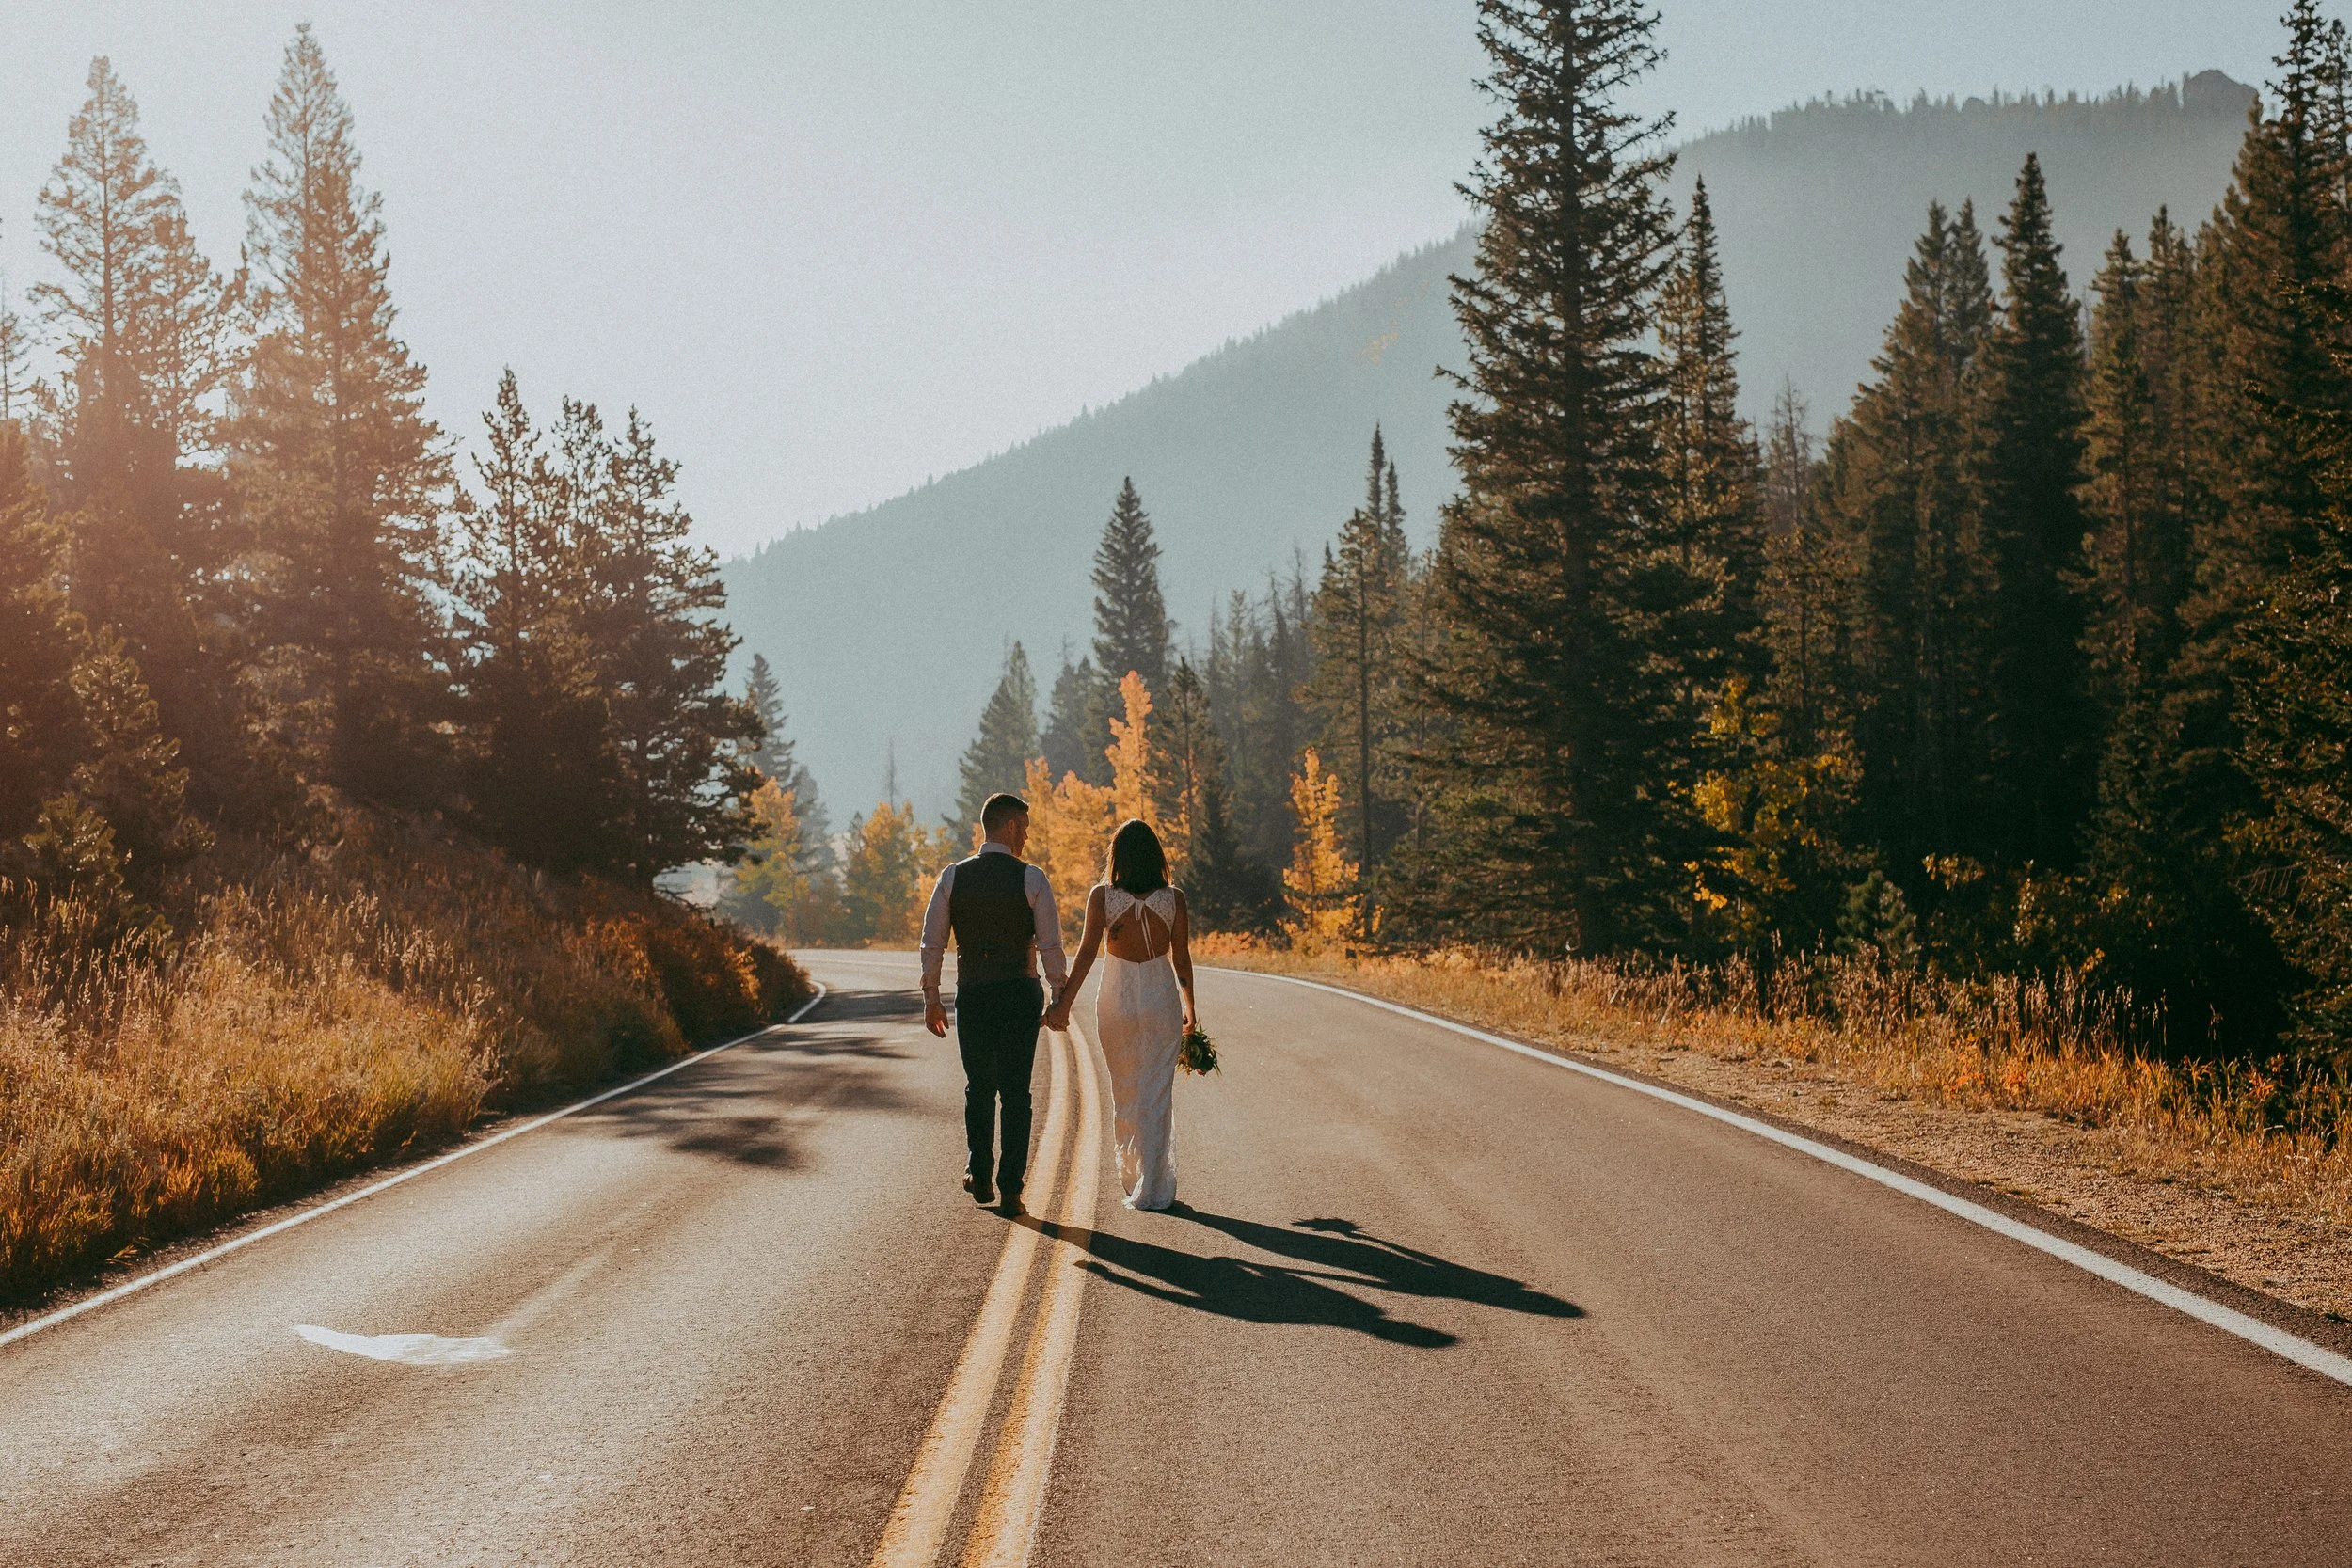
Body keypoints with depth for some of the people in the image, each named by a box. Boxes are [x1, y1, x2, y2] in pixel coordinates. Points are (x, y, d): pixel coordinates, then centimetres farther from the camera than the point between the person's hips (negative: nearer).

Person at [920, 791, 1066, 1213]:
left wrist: (931, 999, 8)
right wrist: (1060, 998, 3)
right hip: (1020, 993, -2)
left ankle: (980, 1177, 24)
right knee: (1015, 1092, 5)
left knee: (979, 1088, 19)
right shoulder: (1031, 879, -7)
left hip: (971, 994, 2)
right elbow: (1050, 946, -7)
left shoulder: (953, 877, 0)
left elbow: (932, 944, 0)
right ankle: (1010, 1189, 3)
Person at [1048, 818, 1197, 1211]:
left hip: (1117, 1000, 0)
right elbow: (1181, 958, 0)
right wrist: (1190, 1006, 14)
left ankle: (1132, 1176, 23)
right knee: (1156, 1096, 4)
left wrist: (1063, 1003, -5)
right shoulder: (1173, 898, -6)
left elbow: (1087, 952, -10)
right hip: (1162, 1001, 0)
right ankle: (1153, 1188, 3)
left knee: (1124, 1094, 15)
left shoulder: (1102, 896, -8)